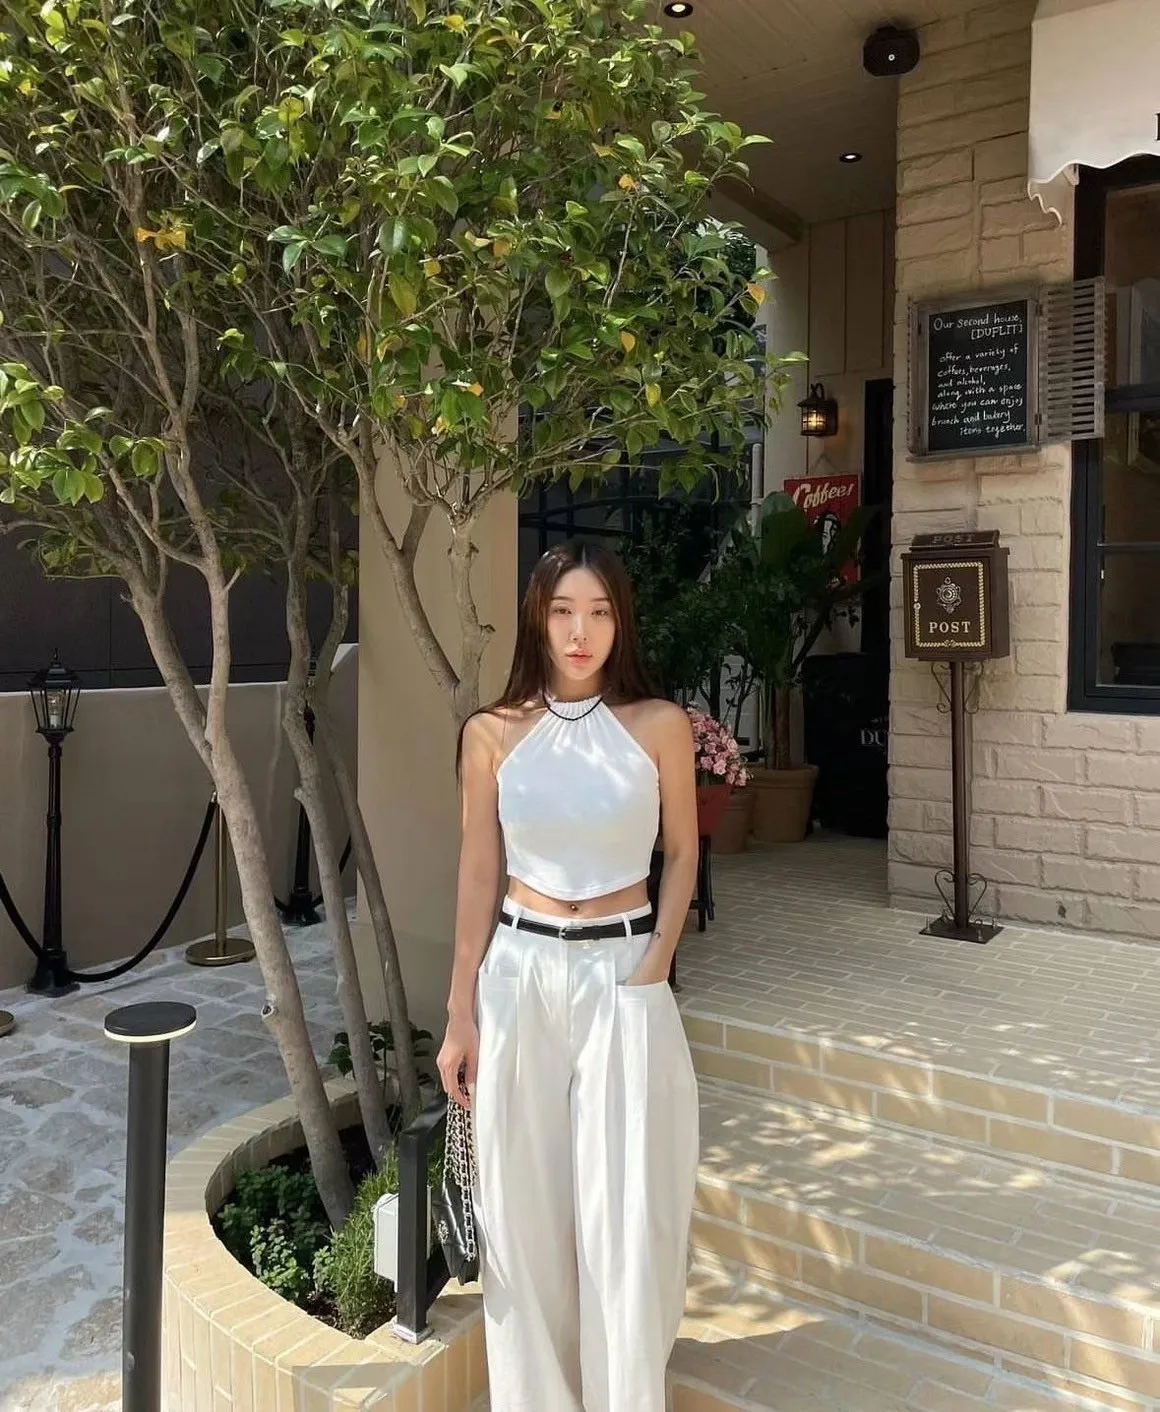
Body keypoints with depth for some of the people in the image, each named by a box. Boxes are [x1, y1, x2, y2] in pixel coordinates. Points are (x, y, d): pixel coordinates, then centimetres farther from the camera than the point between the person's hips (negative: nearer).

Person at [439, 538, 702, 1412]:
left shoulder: (660, 726, -4)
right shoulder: (492, 733, -1)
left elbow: (683, 856, 6)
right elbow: (478, 874, 3)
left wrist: (653, 969, -5)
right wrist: (461, 1013, 3)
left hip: (622, 976, -1)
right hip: (520, 975, 1)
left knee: (624, 1209, 6)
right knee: (523, 1208, 11)